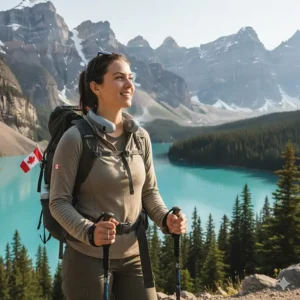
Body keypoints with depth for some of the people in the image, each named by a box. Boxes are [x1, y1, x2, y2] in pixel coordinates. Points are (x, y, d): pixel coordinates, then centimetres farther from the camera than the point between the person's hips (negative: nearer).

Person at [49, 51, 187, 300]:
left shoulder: (141, 137, 1)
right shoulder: (75, 138, -14)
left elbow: (149, 191, 8)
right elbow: (59, 202, -13)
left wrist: (165, 219, -10)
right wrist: (90, 232, -28)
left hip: (133, 256, 5)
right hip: (88, 258, -4)